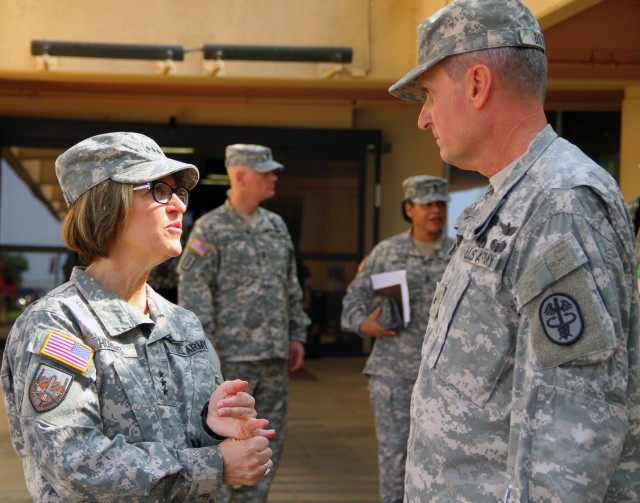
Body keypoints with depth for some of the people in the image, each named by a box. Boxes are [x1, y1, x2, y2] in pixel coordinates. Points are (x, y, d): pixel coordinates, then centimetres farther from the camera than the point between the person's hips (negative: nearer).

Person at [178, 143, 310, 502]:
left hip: (275, 356, 7)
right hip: (232, 356, -7)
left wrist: (297, 335, 14)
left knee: (269, 442, 11)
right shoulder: (210, 229, -6)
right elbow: (192, 290, -11)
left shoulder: (277, 226, 14)